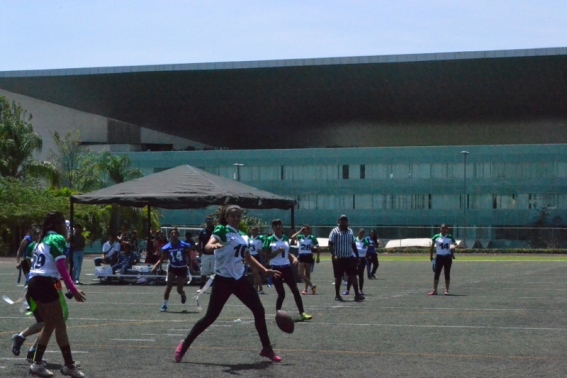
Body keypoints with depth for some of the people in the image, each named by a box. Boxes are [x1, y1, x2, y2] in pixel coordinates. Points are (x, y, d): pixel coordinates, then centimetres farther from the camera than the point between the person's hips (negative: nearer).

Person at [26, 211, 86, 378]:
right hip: (46, 284, -9)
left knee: (49, 324, 16)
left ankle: (37, 364, 15)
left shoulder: (43, 240, 20)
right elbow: (61, 268, -16)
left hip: (34, 283, 9)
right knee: (60, 324, -2)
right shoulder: (57, 239, -7)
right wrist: (73, 289, -18)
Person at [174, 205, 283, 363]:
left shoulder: (243, 236, 13)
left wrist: (265, 270, 23)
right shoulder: (221, 230, -10)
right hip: (223, 280, -7)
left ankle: (267, 349, 18)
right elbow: (208, 246, -29)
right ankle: (184, 345, 9)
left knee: (259, 311, 5)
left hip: (239, 279, 7)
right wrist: (214, 245, -52)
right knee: (210, 317, -6)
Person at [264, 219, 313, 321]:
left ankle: (302, 313, -3)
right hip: (276, 268, -5)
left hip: (286, 267, 5)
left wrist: (293, 258, 5)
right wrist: (277, 251, -20)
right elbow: (267, 256, -9)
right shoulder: (269, 239, -5)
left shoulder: (286, 238, 10)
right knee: (281, 294, -4)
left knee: (295, 290, -4)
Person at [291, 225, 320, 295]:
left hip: (309, 257, -2)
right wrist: (300, 231, -12)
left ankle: (306, 289, 17)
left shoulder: (312, 238, -2)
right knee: (301, 274, -9)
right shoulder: (300, 237, 3)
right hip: (301, 256, 2)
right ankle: (312, 286, -3)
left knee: (307, 274, 6)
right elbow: (292, 237, -15)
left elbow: (317, 248, 2)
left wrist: (318, 258, -1)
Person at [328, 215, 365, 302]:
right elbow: (330, 245, -12)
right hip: (339, 258, -4)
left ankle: (357, 295, -6)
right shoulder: (335, 232, -5)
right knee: (338, 277, 3)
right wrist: (334, 255, -25)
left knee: (353, 275, -4)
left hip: (349, 257, 4)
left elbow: (353, 245, 17)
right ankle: (337, 295, 14)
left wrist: (357, 256, 12)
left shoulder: (350, 232, 10)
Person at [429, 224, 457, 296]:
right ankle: (434, 290, 0)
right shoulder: (436, 237, 0)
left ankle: (447, 290, 10)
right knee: (437, 274, -3)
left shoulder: (450, 237, 2)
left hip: (447, 257, 1)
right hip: (439, 257, -1)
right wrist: (431, 255, 3)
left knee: (447, 274, 4)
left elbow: (454, 245, 6)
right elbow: (432, 247, 6)